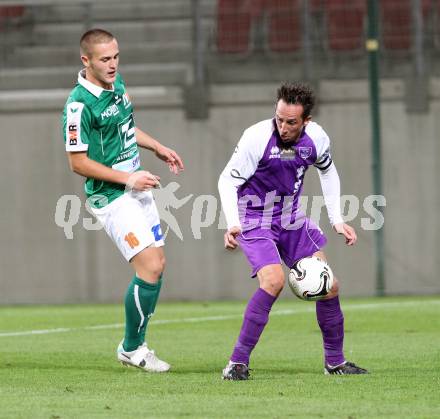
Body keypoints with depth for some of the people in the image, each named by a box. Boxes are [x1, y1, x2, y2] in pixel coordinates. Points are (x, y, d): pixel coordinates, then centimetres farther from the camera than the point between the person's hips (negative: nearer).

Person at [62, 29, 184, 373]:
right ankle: (132, 349, 2)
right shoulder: (79, 105, -21)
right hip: (111, 197, -9)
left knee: (157, 265, 9)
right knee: (150, 268, -14)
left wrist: (158, 148, 22)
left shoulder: (117, 84, 6)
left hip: (137, 188, 9)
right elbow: (78, 163, -19)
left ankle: (135, 344, 20)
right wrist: (128, 178, -19)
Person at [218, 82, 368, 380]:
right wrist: (232, 224, -30)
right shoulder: (257, 137, -25)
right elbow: (228, 180, -16)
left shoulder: (316, 138, -10)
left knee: (328, 286, 1)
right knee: (274, 280, -27)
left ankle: (335, 361, 20)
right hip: (255, 220, -5)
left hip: (291, 218, 5)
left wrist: (337, 220, 8)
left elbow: (328, 171, 12)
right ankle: (238, 363, -20)